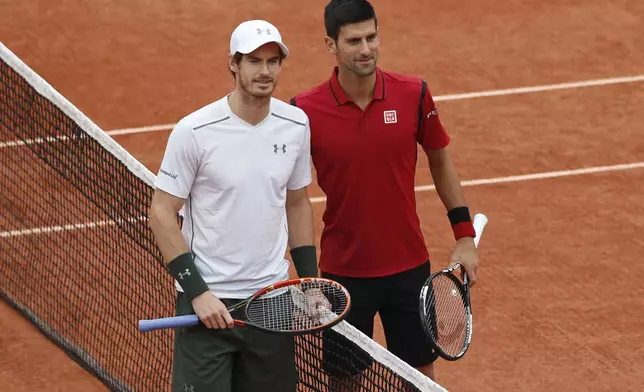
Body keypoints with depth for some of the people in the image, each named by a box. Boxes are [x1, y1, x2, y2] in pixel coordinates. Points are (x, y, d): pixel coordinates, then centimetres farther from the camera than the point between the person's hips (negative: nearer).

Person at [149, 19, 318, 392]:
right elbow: (162, 213, -8)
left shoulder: (296, 124, 2)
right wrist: (197, 291, -14)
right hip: (208, 299, -4)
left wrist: (311, 281, 9)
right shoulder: (194, 131, -13)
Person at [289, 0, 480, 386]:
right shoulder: (306, 111, -13)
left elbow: (441, 161, 7)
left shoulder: (414, 94, -8)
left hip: (409, 267, 2)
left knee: (421, 374, 12)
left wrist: (465, 237, 6)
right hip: (344, 272, -2)